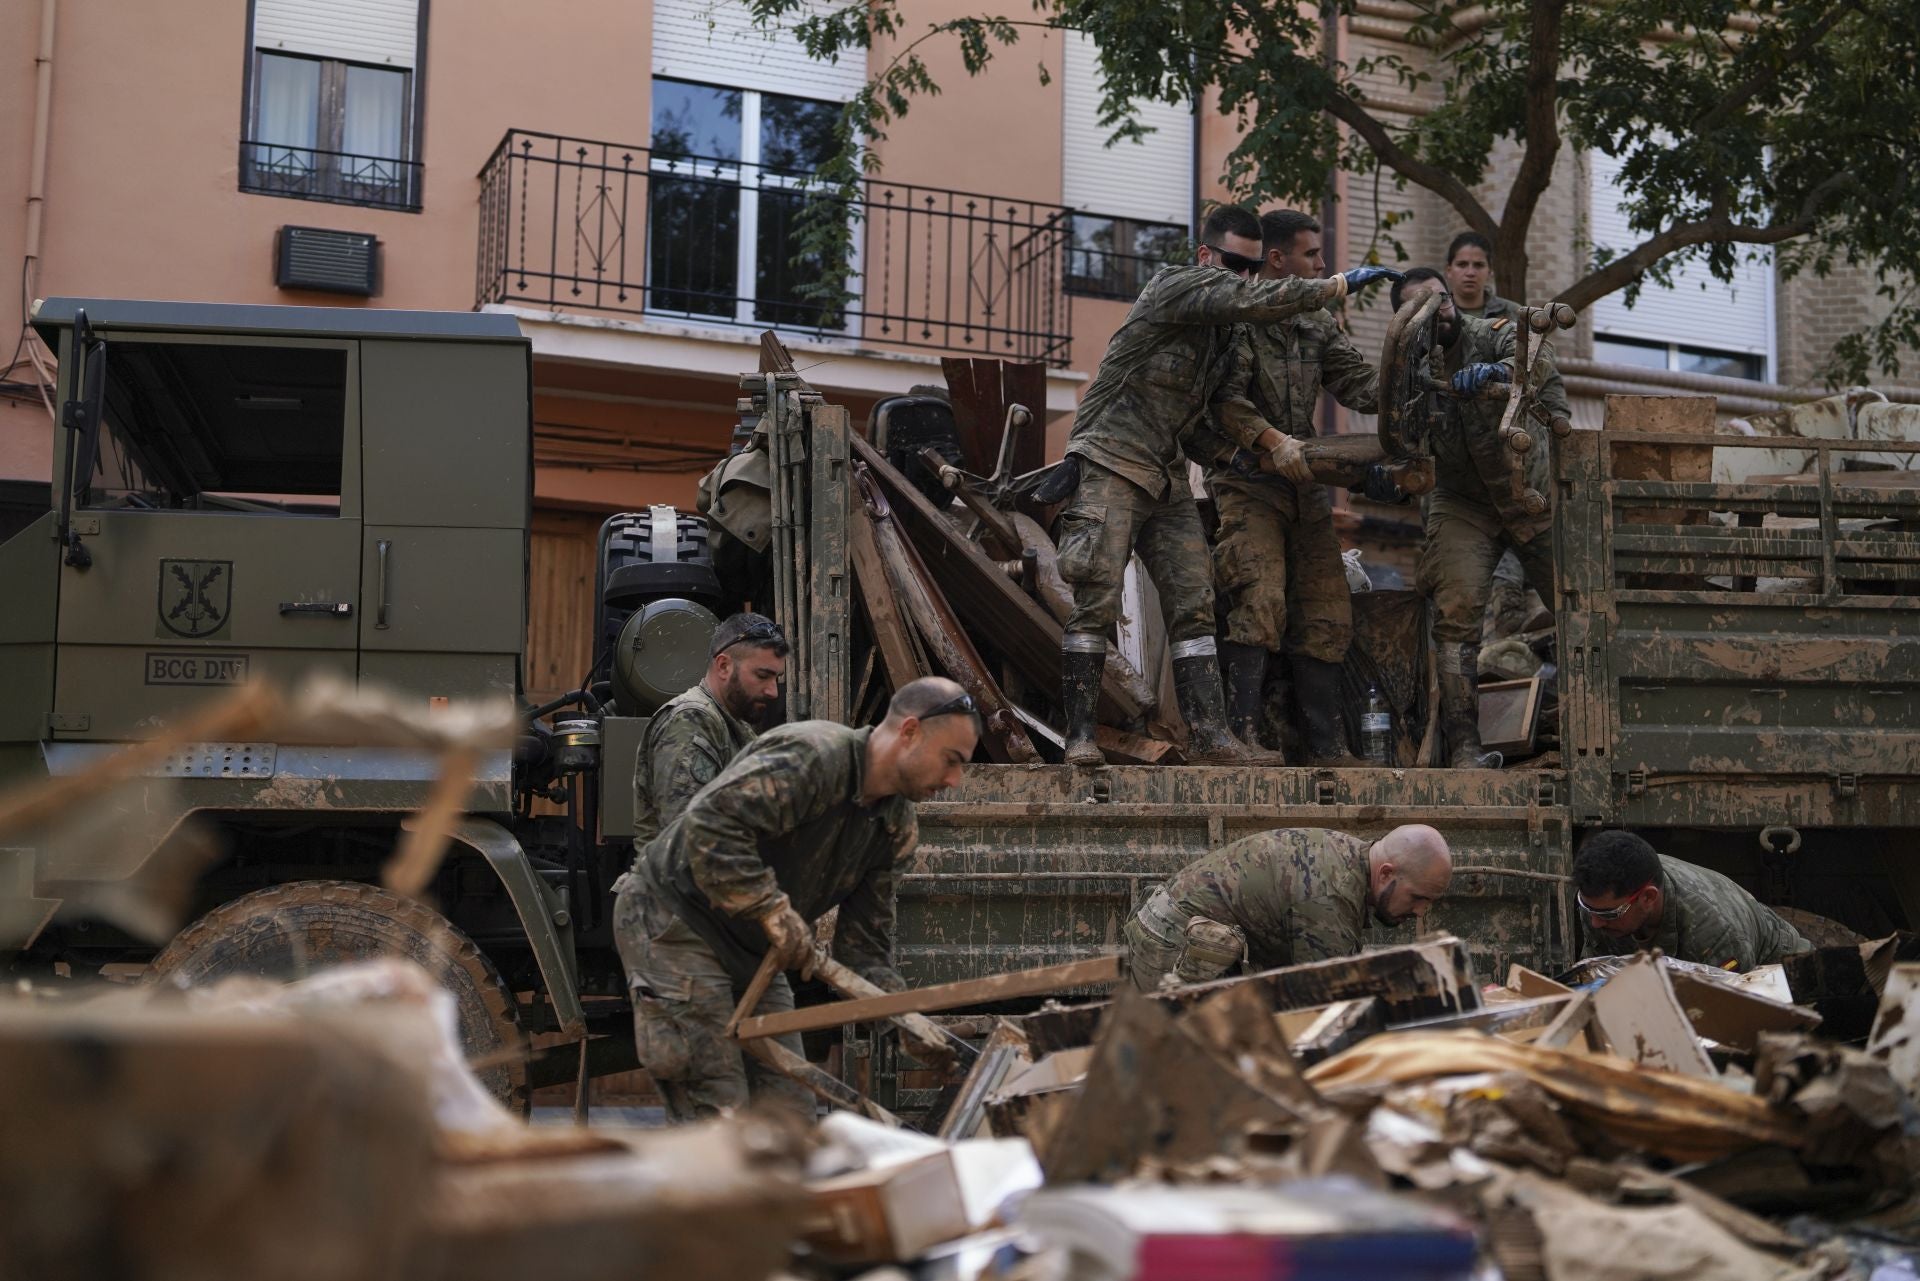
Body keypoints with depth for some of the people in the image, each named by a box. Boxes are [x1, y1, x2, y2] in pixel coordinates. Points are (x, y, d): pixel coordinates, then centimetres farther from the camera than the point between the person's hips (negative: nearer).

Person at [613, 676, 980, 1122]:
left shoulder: (896, 827, 4)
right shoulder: (811, 756, -24)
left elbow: (865, 939, 5)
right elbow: (710, 824, -34)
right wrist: (773, 909, -32)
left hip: (752, 949, 9)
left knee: (791, 1114, 5)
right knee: (717, 1115, -13)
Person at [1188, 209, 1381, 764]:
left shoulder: (1318, 325, 15)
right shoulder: (1235, 318, -6)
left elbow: (1362, 385, 8)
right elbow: (1226, 402, -16)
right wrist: (1273, 441, -28)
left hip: (1304, 485, 7)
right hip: (1246, 482, -7)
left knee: (1327, 613, 4)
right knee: (1261, 599, -21)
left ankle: (1328, 747, 9)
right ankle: (1240, 734, -19)